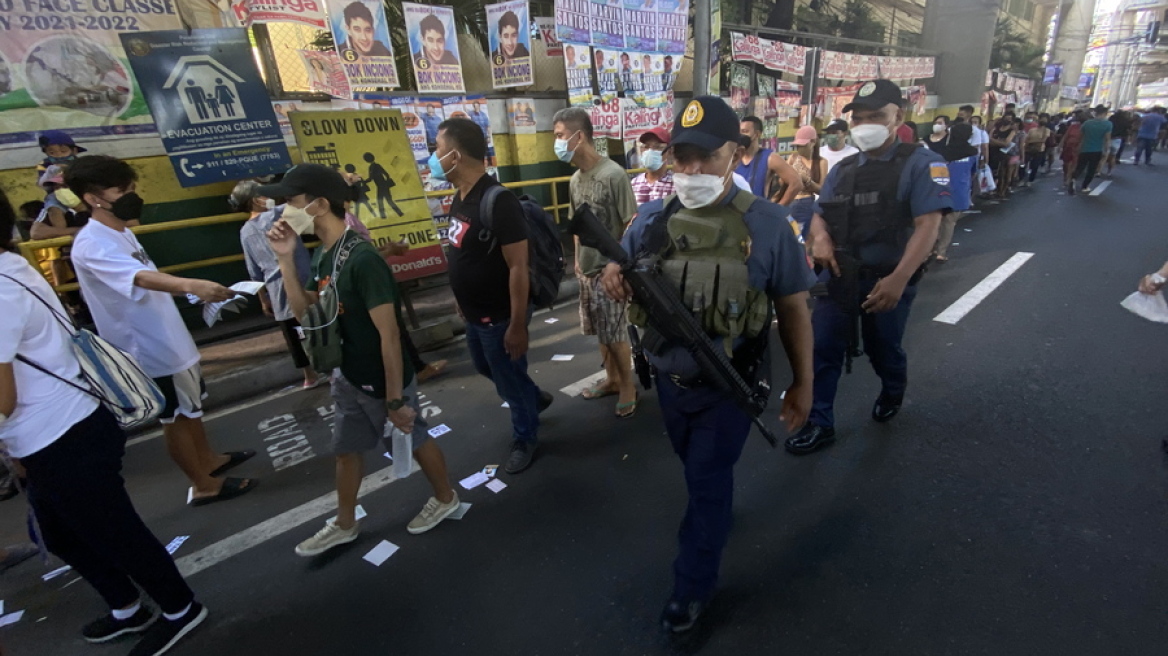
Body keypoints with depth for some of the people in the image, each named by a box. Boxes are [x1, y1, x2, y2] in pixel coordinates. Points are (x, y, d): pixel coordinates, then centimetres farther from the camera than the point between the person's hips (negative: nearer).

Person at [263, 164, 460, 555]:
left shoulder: (362, 259, -27)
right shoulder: (322, 255, 2)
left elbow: (389, 335, -27)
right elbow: (304, 312, 7)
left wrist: (396, 399, -23)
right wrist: (286, 259, -5)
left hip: (381, 380, -9)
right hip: (348, 376, 9)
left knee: (415, 440, 13)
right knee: (345, 448, 21)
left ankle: (446, 499, 38)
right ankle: (345, 525, 43)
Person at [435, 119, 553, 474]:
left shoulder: (498, 201, -24)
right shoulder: (460, 197, 3)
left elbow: (518, 267, -25)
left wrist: (517, 325, -24)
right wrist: (462, 302, 19)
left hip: (500, 316, -9)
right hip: (475, 313, 9)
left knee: (510, 380, 10)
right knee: (485, 368, 27)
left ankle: (525, 439, 35)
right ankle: (535, 398, 51)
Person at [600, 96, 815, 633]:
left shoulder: (765, 222, -15)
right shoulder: (652, 219, -6)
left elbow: (792, 306, -7)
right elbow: (622, 275, 6)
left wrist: (802, 381, -3)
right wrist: (613, 277, -20)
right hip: (669, 377, 4)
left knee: (707, 480, 9)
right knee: (697, 468, 27)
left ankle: (693, 585, 31)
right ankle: (716, 507, 60)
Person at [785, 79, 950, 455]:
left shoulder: (920, 163, -7)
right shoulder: (843, 169, 10)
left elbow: (928, 225, -17)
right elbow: (820, 214, 14)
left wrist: (898, 279, -29)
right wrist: (820, 237, -11)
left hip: (888, 278, -4)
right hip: (840, 275, 4)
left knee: (883, 350, 16)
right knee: (821, 348, -1)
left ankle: (892, 394, 49)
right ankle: (819, 424, 11)